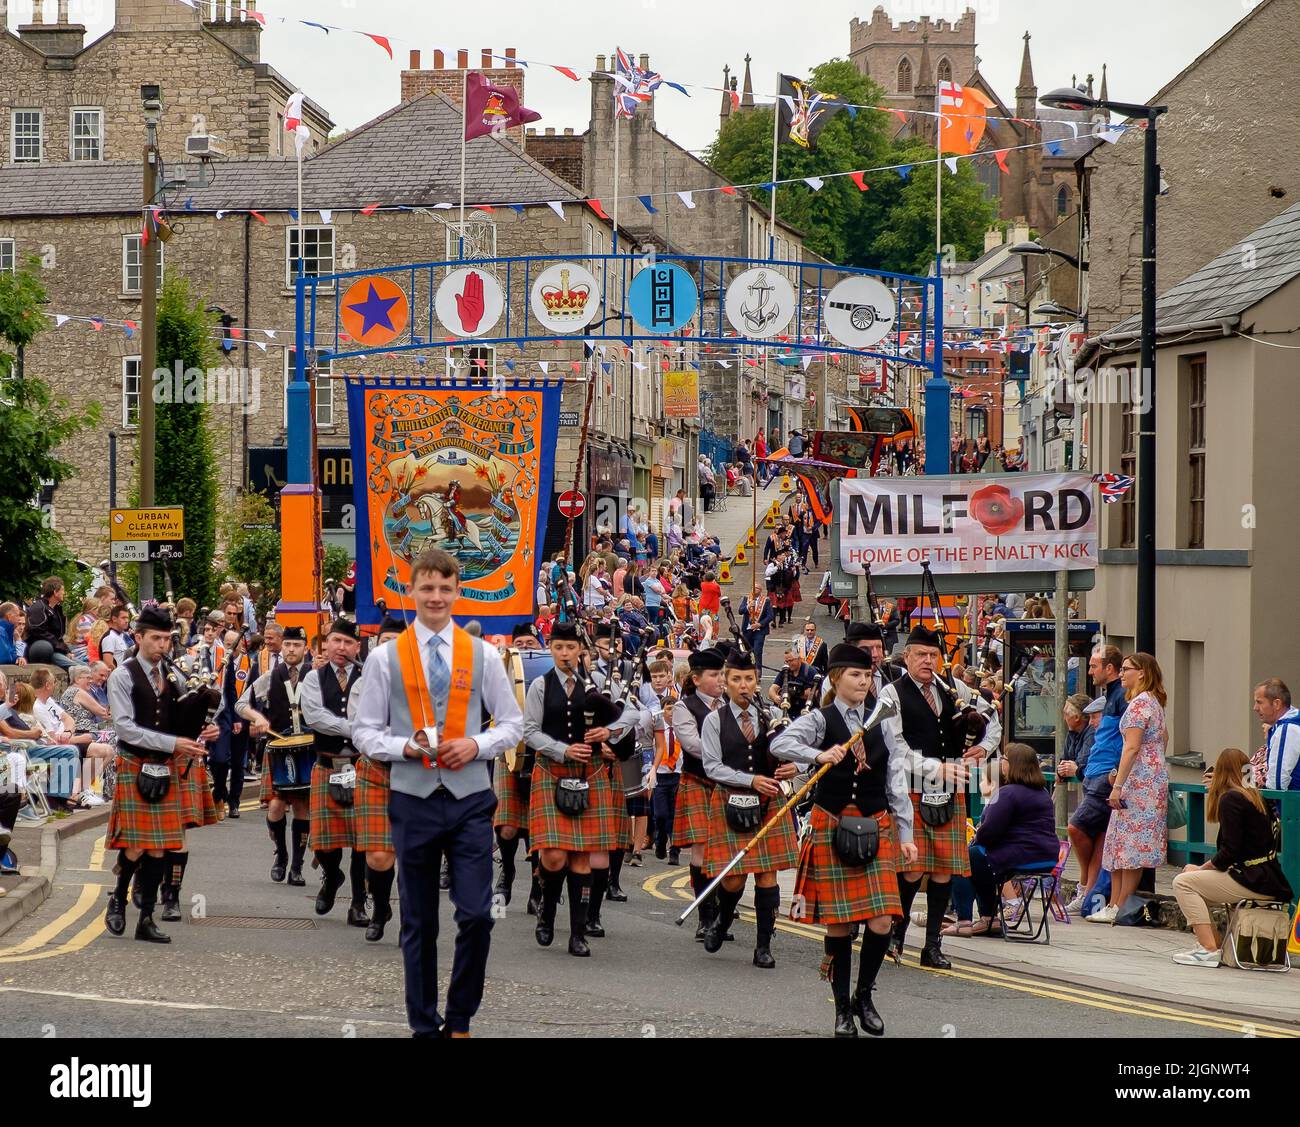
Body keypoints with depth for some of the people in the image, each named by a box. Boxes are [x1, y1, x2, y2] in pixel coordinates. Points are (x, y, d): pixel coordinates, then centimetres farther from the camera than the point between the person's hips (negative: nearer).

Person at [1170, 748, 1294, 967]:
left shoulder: (1230, 799, -11)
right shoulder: (1258, 797, 14)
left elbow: (1230, 852, -16)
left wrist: (1202, 869, 0)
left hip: (1252, 881, -9)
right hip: (1270, 880, 9)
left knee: (1183, 882, -4)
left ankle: (1209, 949, -12)